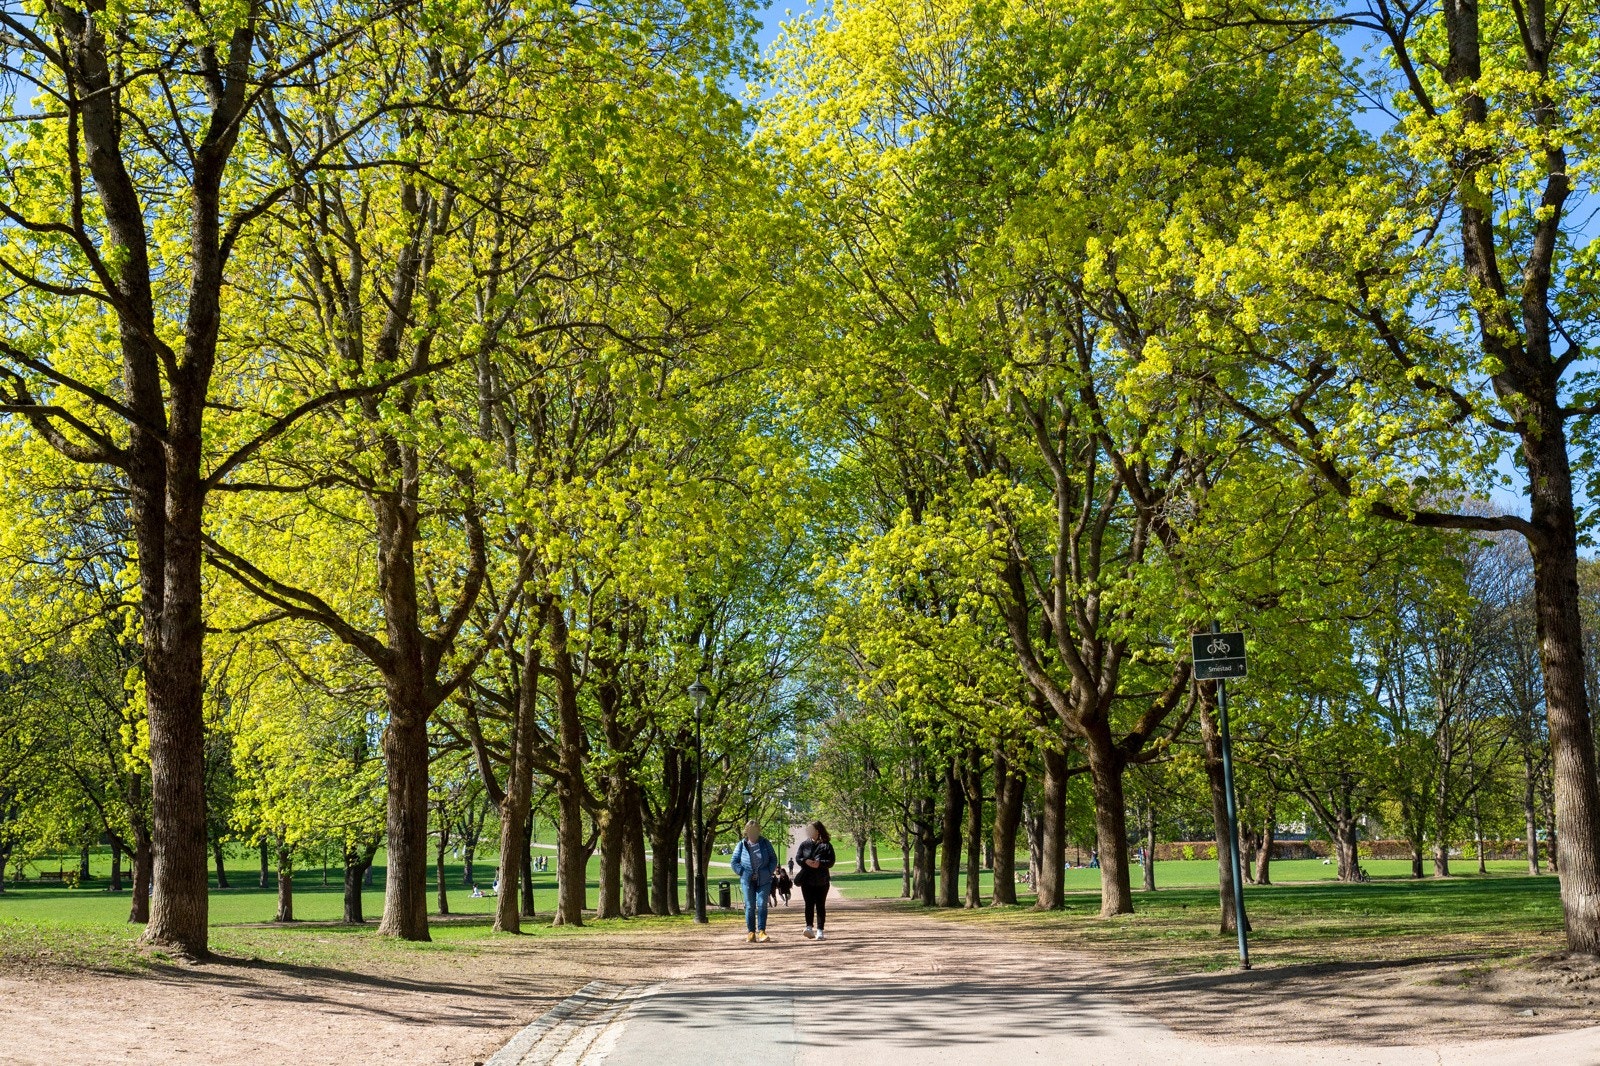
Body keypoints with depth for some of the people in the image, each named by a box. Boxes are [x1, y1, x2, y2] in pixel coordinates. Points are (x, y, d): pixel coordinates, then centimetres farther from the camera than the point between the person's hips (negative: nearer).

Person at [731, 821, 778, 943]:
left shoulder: (765, 843, 3)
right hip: (748, 880, 0)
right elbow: (734, 862, 6)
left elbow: (773, 859, 8)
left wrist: (769, 872, -5)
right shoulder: (742, 845, 2)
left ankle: (761, 931, -1)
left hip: (764, 880, 0)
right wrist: (743, 873, -5)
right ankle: (751, 932, 8)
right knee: (750, 906, 2)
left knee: (762, 904, -6)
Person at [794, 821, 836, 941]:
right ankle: (809, 926, -18)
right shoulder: (804, 844, 10)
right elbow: (797, 857, 5)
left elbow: (831, 862, -4)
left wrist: (820, 863, -23)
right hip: (807, 879, 1)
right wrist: (806, 861, -16)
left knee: (820, 905, 1)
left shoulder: (826, 845, 2)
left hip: (822, 881, -1)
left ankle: (819, 931, 2)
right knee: (809, 904, -9)